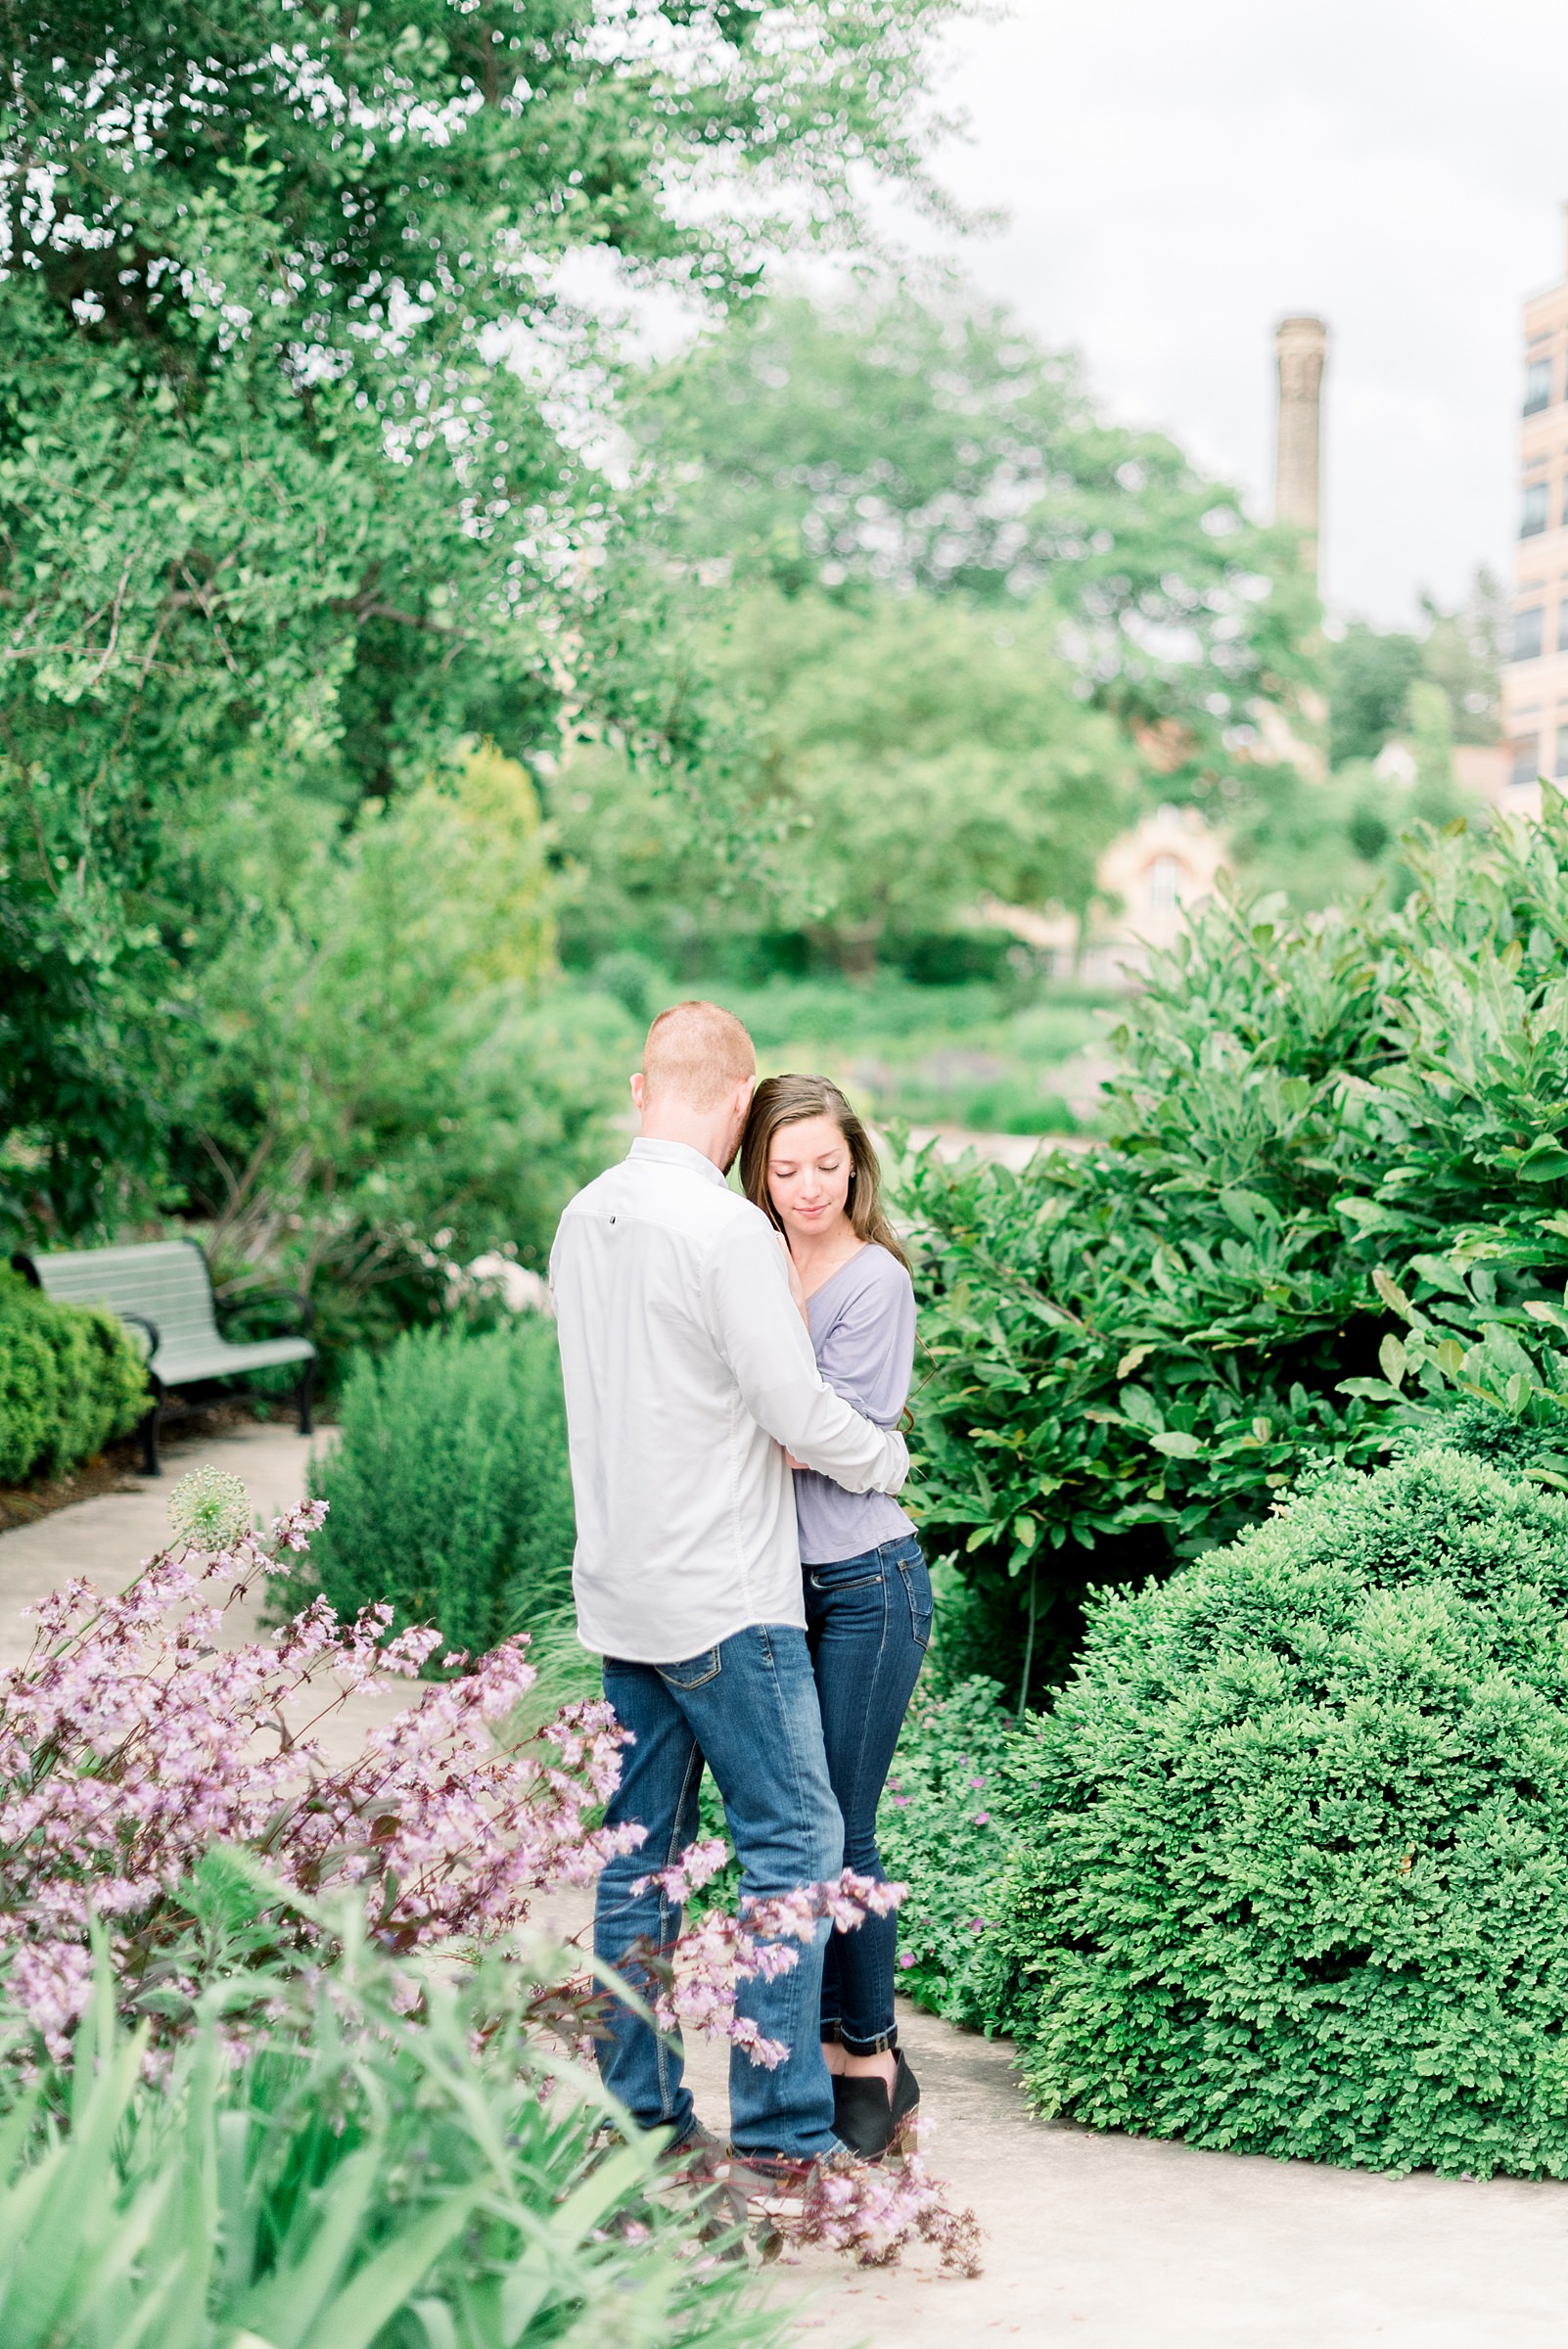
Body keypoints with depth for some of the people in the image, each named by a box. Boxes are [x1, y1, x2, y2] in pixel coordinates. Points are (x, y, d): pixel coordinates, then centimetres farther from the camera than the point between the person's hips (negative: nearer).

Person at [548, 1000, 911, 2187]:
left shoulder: (584, 1219, 8)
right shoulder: (727, 1227, -17)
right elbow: (795, 1408, -14)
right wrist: (890, 1457, 5)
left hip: (619, 1589, 8)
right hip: (724, 1597, -8)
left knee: (640, 1850, 12)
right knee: (794, 1836, -1)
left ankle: (638, 2111, 18)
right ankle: (781, 2127, 0)